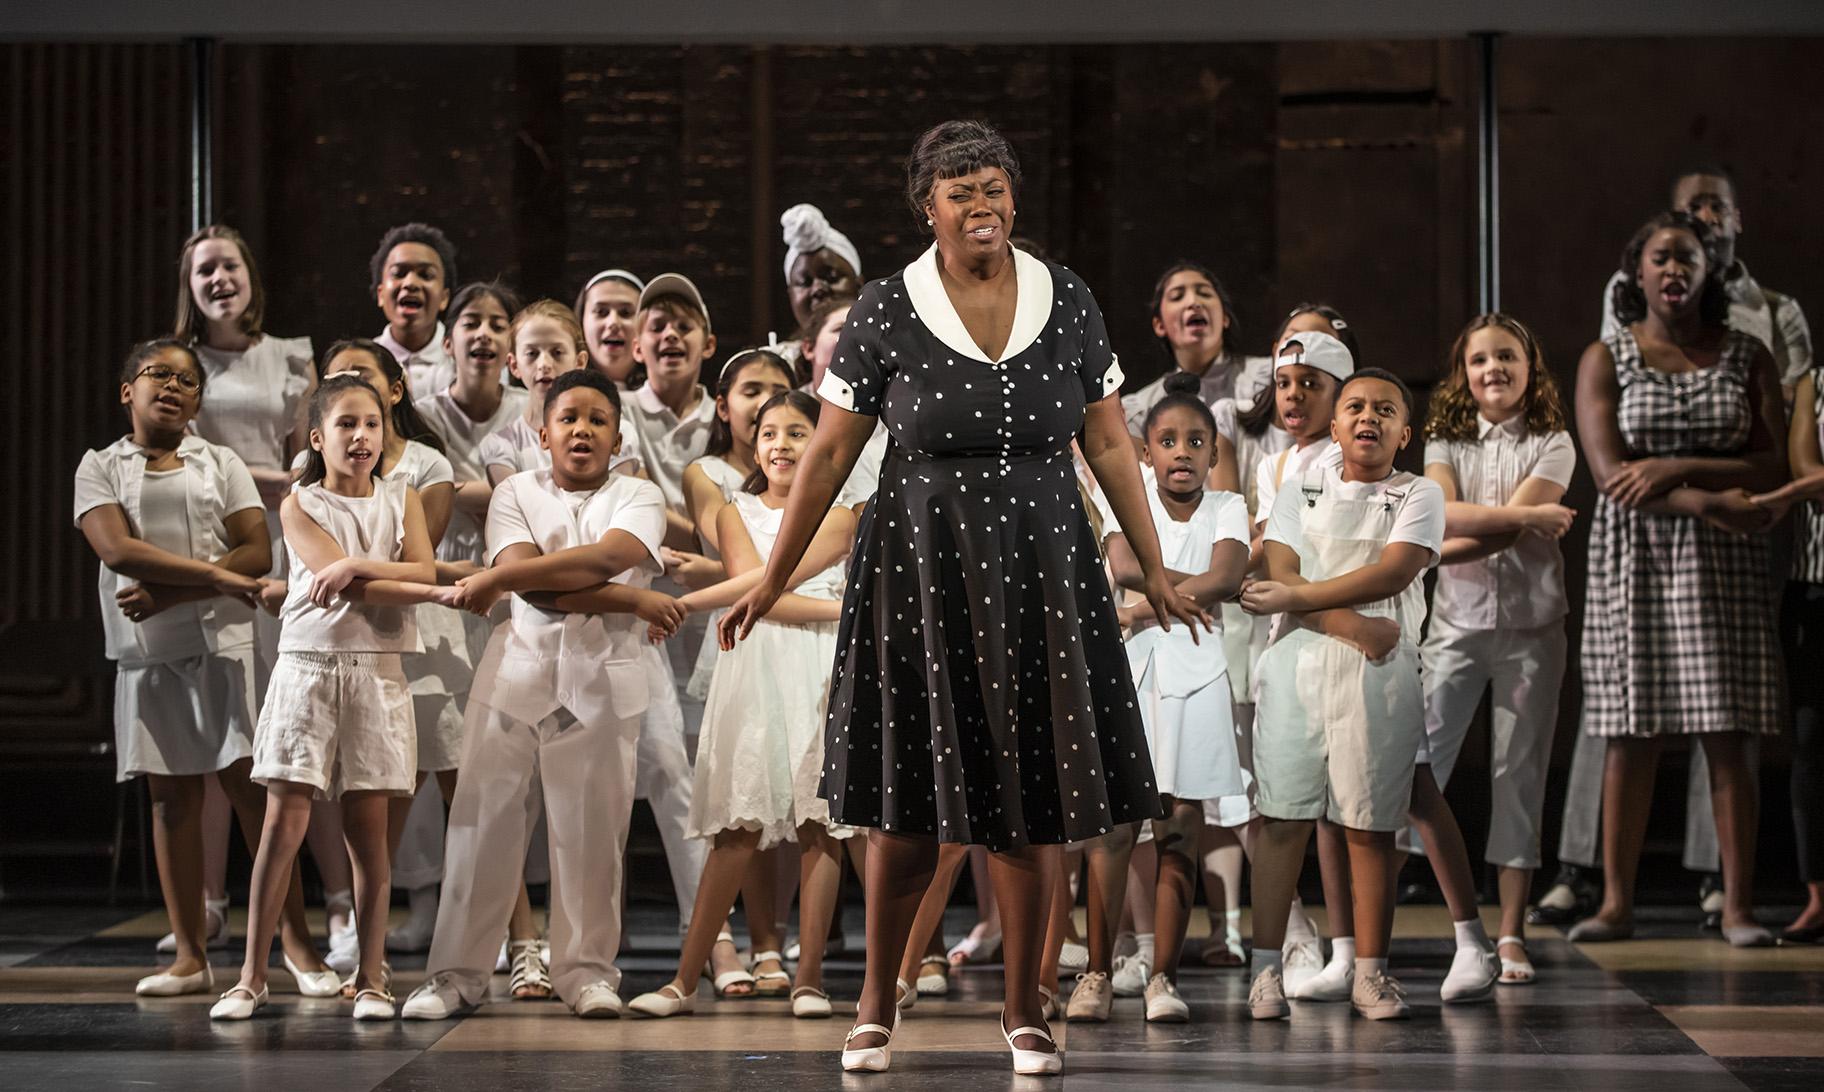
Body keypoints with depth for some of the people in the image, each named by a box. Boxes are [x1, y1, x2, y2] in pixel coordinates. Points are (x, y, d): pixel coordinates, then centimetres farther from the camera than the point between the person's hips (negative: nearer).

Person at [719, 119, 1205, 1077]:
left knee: (1031, 799, 3)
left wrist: (1154, 569, 8)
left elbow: (1109, 445, 7)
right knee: (910, 799, 2)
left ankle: (1023, 1012, 16)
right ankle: (876, 1007, 19)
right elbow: (829, 455, -1)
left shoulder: (1066, 300, 2)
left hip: (1040, 567, 2)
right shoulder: (886, 310, -4)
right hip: (921, 567, -2)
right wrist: (771, 582, -1)